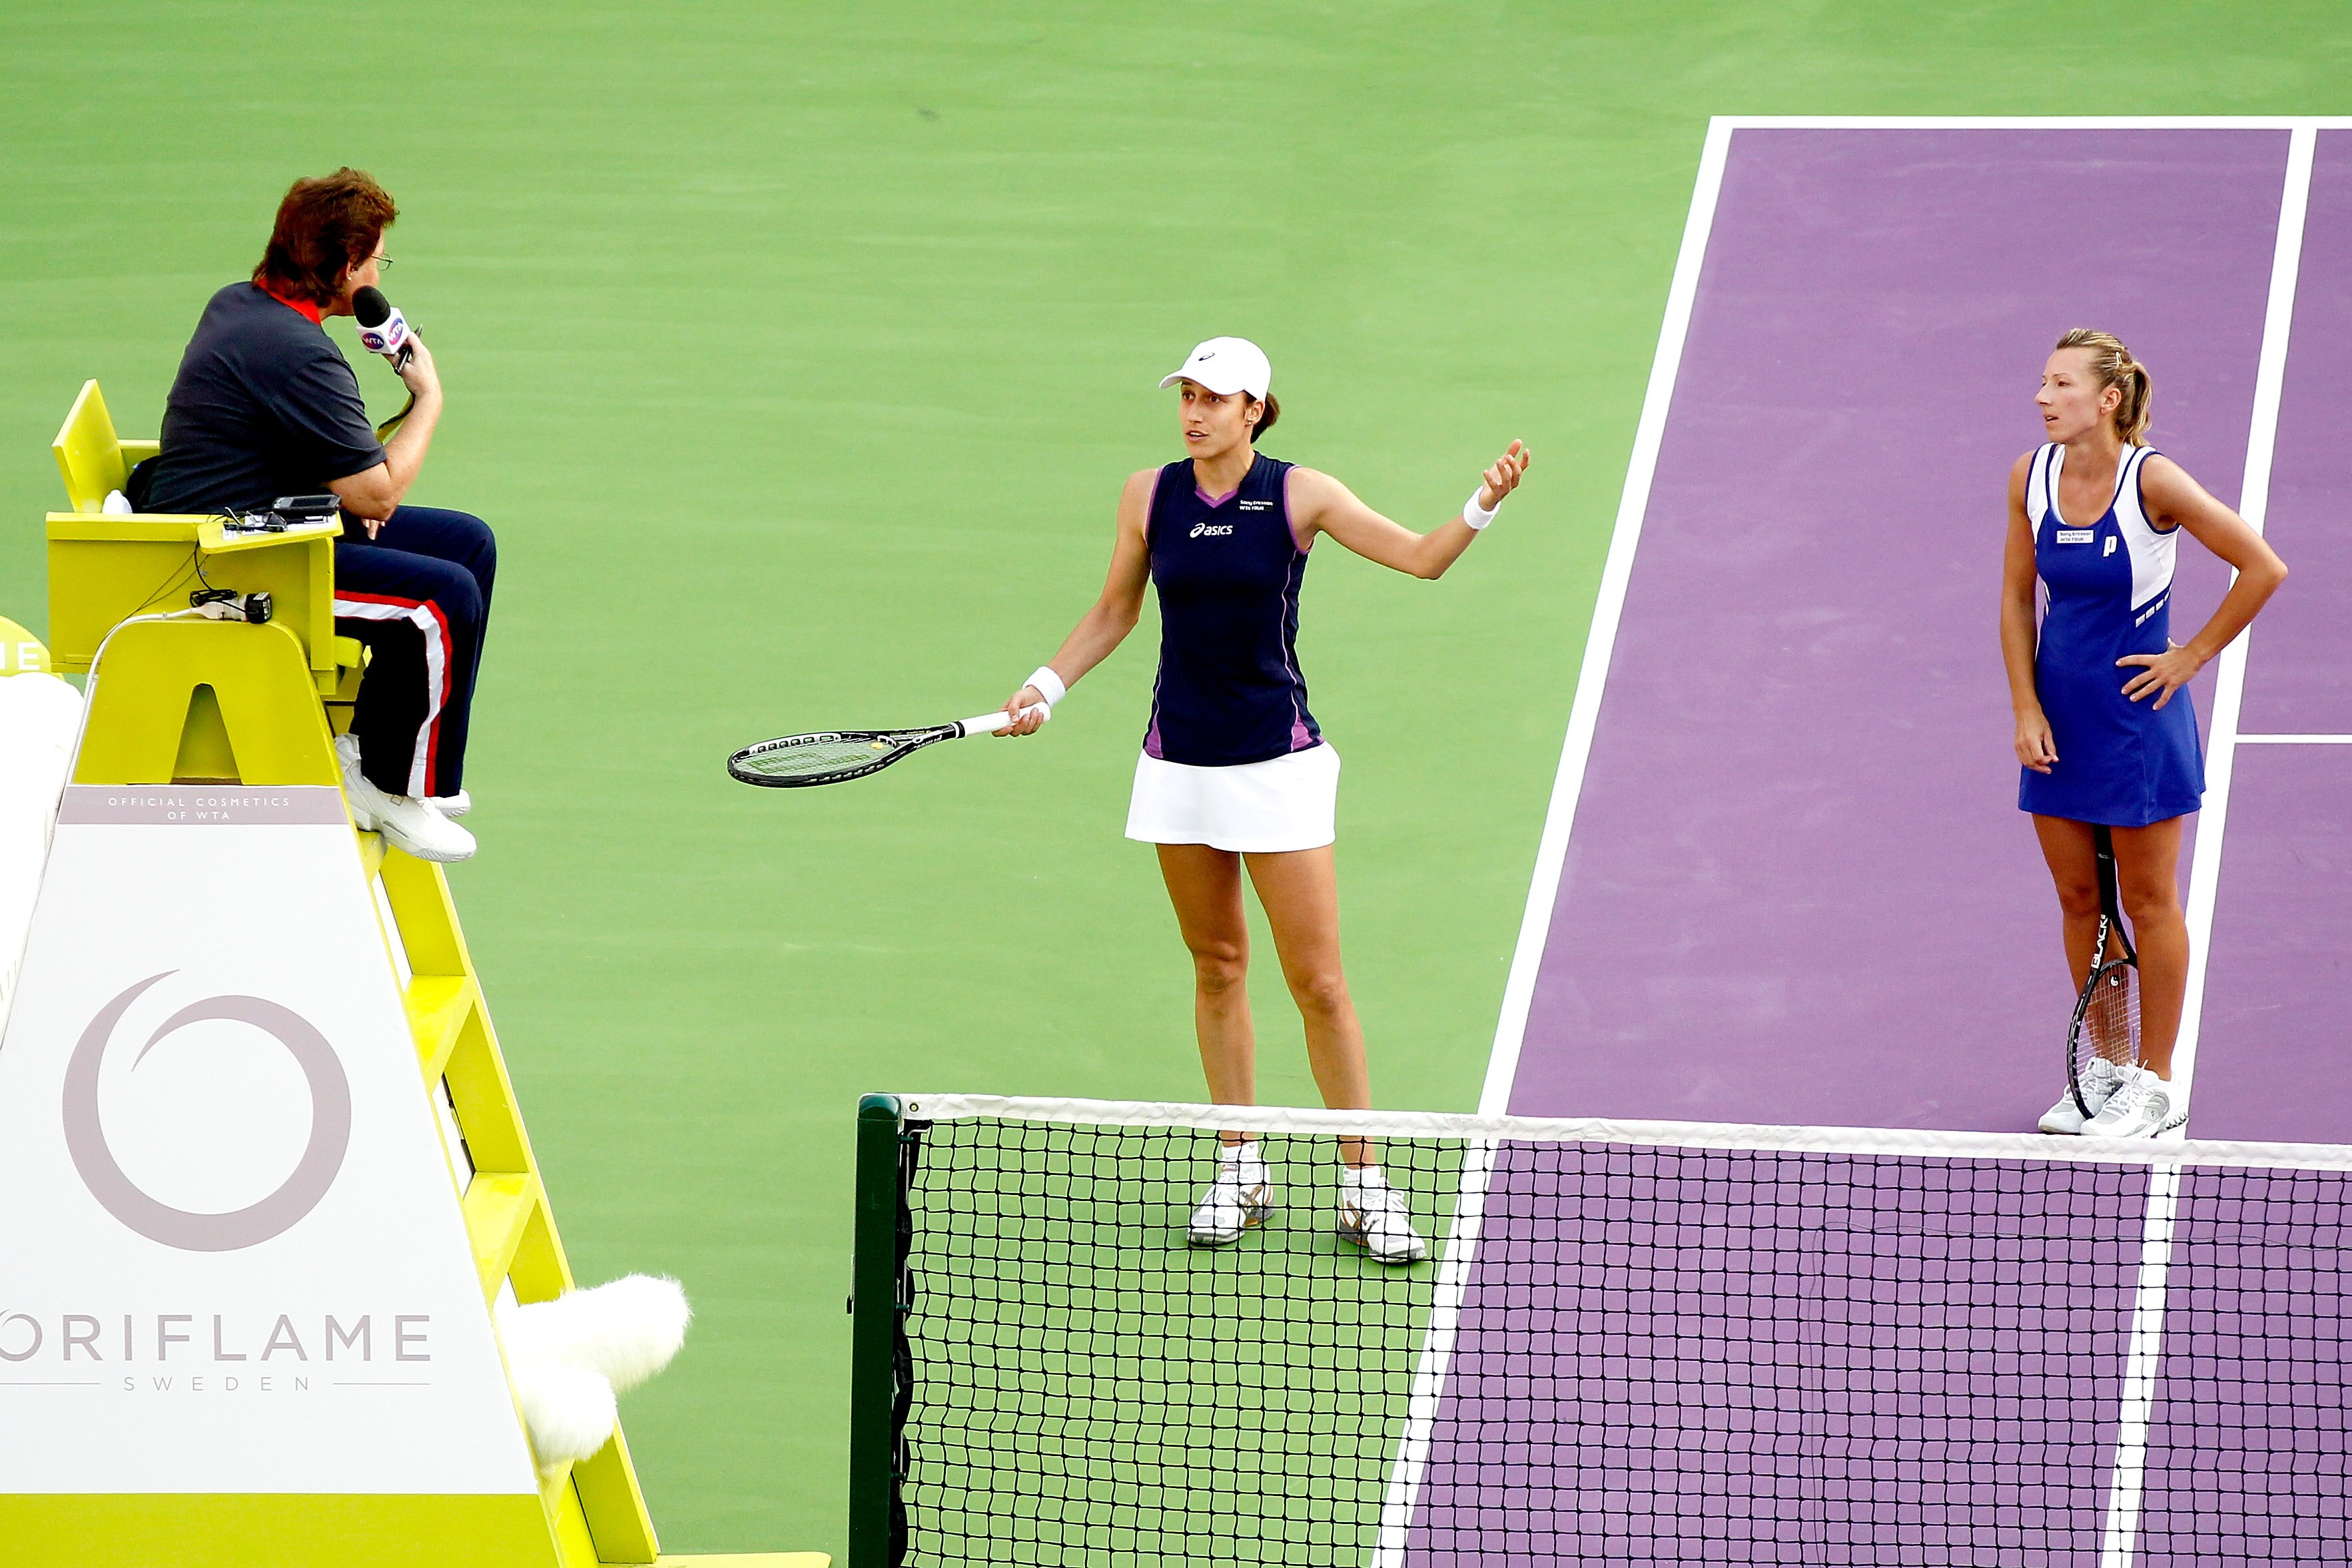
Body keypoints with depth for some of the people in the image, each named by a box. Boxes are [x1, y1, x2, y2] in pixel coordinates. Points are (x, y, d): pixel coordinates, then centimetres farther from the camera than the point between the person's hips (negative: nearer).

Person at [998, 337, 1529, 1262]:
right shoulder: (1149, 496, 1)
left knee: (1317, 982, -4)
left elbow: (1422, 558, -7)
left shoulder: (1300, 497, -7)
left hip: (1277, 762, -3)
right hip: (1178, 762, 3)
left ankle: (1362, 1185, 3)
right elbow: (1115, 611, 14)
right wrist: (1048, 684, 3)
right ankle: (1241, 1173, 19)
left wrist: (1481, 508, -24)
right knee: (1217, 967, 9)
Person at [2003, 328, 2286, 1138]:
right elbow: (2017, 597, 6)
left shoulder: (2152, 480, -18)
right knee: (2077, 897, 12)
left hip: (2138, 712, -5)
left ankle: (2155, 1084, 15)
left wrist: (2193, 655, -9)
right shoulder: (2030, 477, -3)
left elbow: (2263, 569, -13)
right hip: (2057, 720, 5)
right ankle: (2104, 1071, 25)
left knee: (2147, 901, 5)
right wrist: (2026, 708, -1)